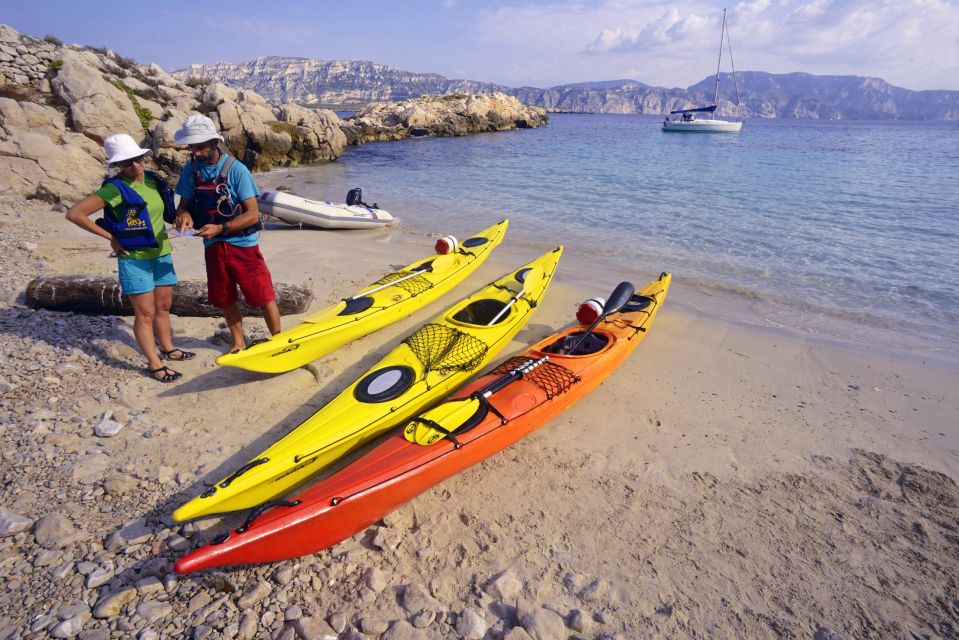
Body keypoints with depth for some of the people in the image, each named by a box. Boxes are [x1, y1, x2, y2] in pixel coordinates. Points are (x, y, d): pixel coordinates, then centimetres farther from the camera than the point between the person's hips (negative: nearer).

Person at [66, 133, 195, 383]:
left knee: (163, 307, 17)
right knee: (146, 313, 0)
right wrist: (111, 237, -12)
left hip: (162, 254, 6)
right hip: (134, 259, -6)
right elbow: (74, 214, -14)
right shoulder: (114, 189, -14)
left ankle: (167, 348, 35)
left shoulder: (154, 180, 3)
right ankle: (155, 364, 10)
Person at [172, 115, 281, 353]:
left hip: (242, 244, -5)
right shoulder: (190, 170, 1)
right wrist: (184, 215, -13)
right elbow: (184, 204, 11)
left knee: (263, 297, 1)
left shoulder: (236, 170, -14)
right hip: (213, 247, 5)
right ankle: (238, 342, 35)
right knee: (225, 299, 16)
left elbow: (252, 214, -17)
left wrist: (220, 228, -26)